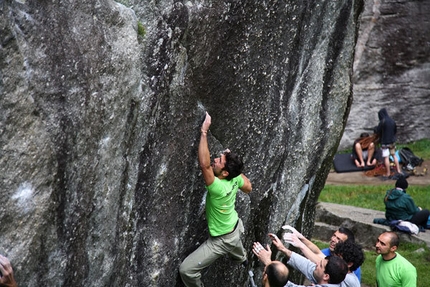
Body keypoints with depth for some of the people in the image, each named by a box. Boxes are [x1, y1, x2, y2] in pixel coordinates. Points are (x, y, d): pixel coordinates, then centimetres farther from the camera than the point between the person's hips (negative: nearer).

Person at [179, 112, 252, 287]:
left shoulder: (218, 187, -39)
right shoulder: (235, 179, -17)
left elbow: (204, 163, -52)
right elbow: (248, 188, 5)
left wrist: (204, 132, -48)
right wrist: (237, 167, 0)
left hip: (222, 240, -9)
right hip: (236, 227, 9)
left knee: (186, 270, -11)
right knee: (235, 244, 45)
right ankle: (242, 258, 78)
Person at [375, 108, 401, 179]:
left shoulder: (382, 122, -16)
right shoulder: (392, 121, 3)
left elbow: (377, 131, -10)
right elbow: (395, 131, 14)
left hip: (385, 142, -6)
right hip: (392, 141, 7)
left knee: (386, 158, -3)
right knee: (394, 155, 17)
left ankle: (388, 174, -2)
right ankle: (398, 170, 19)